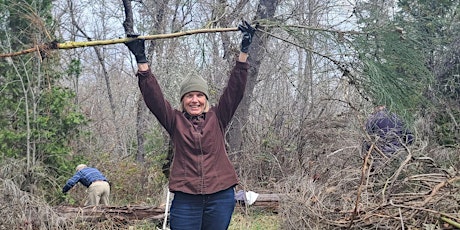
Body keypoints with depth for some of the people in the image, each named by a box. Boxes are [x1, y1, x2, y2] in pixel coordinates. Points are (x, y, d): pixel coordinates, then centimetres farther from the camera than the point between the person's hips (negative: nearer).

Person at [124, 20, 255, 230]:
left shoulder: (217, 118, 7)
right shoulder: (175, 121, 6)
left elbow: (235, 90, 2)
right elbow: (153, 96, -3)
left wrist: (244, 52, -3)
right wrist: (141, 61, -11)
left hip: (220, 197, 1)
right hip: (185, 199, -1)